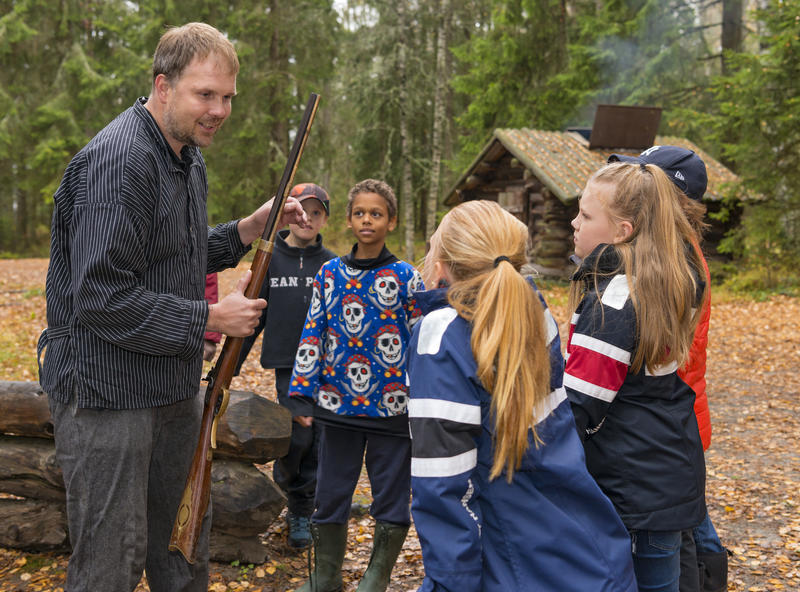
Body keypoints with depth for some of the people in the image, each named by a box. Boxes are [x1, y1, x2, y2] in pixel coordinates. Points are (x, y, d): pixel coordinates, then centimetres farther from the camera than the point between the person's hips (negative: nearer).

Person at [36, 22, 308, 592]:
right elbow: (101, 298, -26)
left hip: (175, 386, 9)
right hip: (107, 391, -9)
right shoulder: (118, 162, -21)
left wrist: (254, 227, 7)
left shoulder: (189, 159, 11)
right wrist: (211, 319, -20)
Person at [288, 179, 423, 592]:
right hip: (338, 402, 2)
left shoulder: (406, 278, -2)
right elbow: (313, 334, 6)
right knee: (330, 495, 12)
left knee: (391, 497, 6)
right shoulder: (329, 274, 5)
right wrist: (303, 392, 2)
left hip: (392, 406, -2)